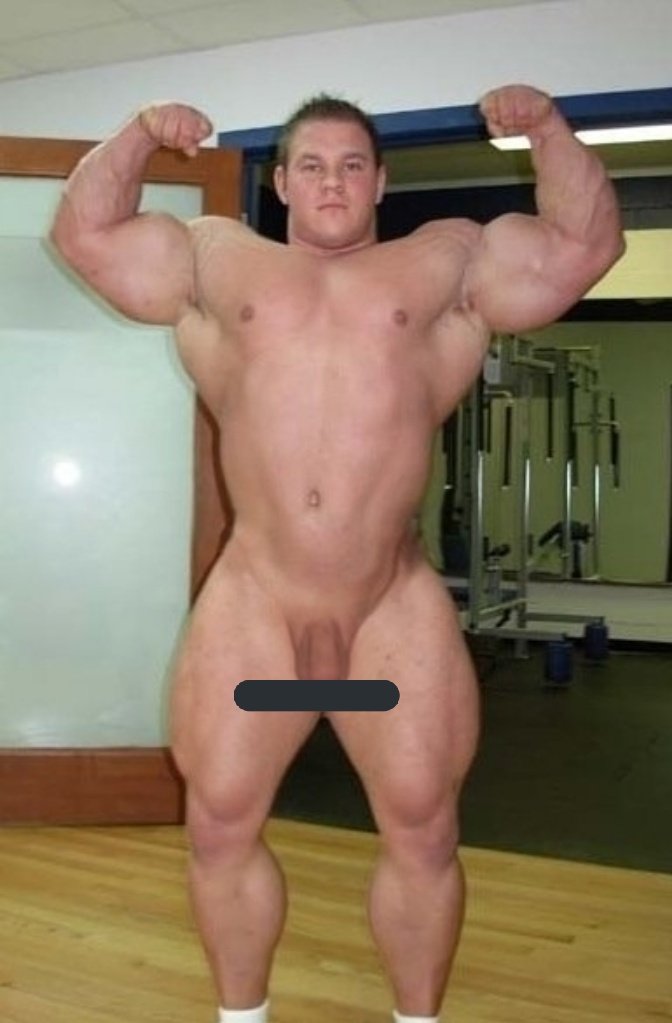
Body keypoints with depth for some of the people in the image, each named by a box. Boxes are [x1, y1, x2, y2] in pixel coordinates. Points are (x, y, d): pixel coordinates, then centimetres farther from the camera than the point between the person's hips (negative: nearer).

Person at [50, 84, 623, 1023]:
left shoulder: (451, 263, 12)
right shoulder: (217, 261, 14)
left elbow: (587, 243, 11)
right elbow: (84, 234, 16)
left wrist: (547, 126, 1)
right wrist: (139, 135, 5)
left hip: (399, 612, 0)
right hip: (253, 606, 1)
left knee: (423, 830, 8)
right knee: (221, 825, 9)